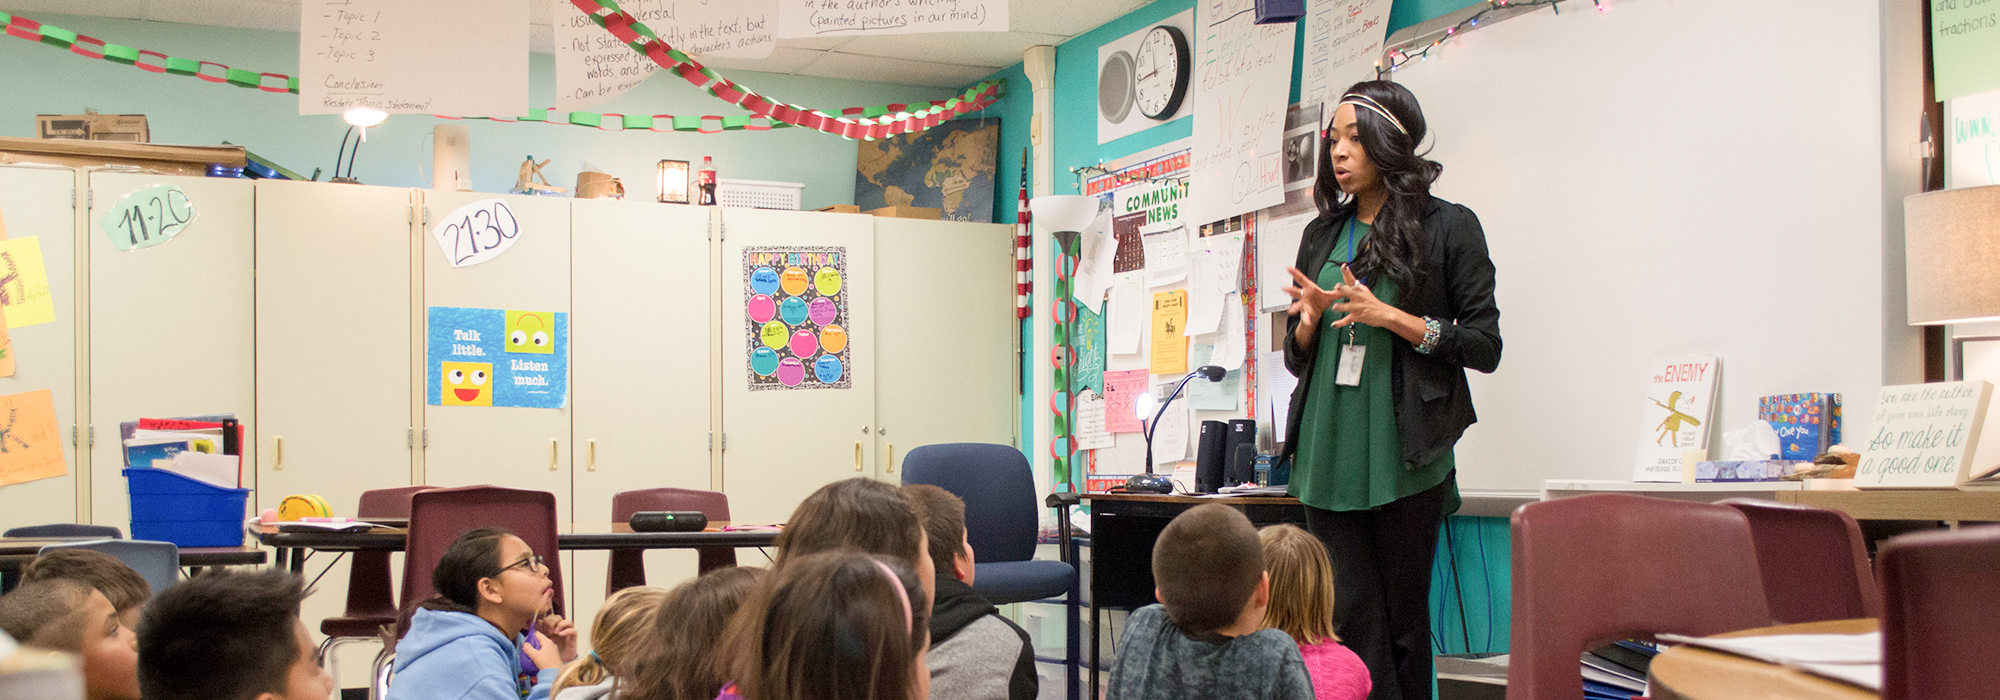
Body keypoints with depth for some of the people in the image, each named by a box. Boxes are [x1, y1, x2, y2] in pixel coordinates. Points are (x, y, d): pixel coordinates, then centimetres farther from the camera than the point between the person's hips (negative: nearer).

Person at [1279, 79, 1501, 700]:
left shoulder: (1447, 227, 1)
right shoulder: (1322, 235, 16)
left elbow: (1484, 346, -4)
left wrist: (1387, 316, -13)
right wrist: (1312, 318, -2)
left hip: (1404, 456, -4)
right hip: (1328, 455, 4)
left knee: (1404, 616, 3)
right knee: (1351, 616, -1)